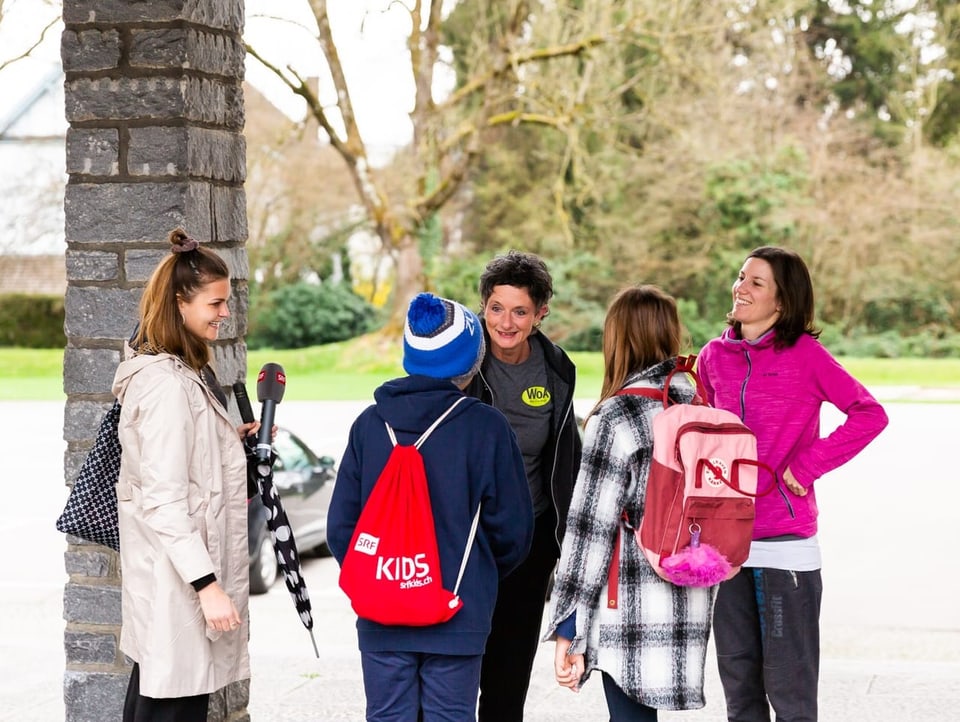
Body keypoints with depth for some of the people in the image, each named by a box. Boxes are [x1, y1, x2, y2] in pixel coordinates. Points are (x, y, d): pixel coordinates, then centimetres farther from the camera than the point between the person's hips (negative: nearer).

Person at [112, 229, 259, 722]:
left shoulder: (185, 372, 12)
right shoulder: (166, 383, -20)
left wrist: (235, 439, 12)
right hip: (178, 575, -10)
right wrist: (207, 584, -26)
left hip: (181, 567, 10)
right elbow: (164, 500, -24)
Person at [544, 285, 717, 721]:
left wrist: (566, 628, -9)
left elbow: (591, 527, -11)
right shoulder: (697, 404, 8)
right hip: (689, 605, 6)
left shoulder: (618, 416, -10)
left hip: (632, 614, -6)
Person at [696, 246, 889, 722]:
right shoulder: (714, 357, 8)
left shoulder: (804, 353, -6)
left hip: (786, 542, -5)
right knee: (738, 682, 13)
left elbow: (870, 413, -10)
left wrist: (807, 465, -14)